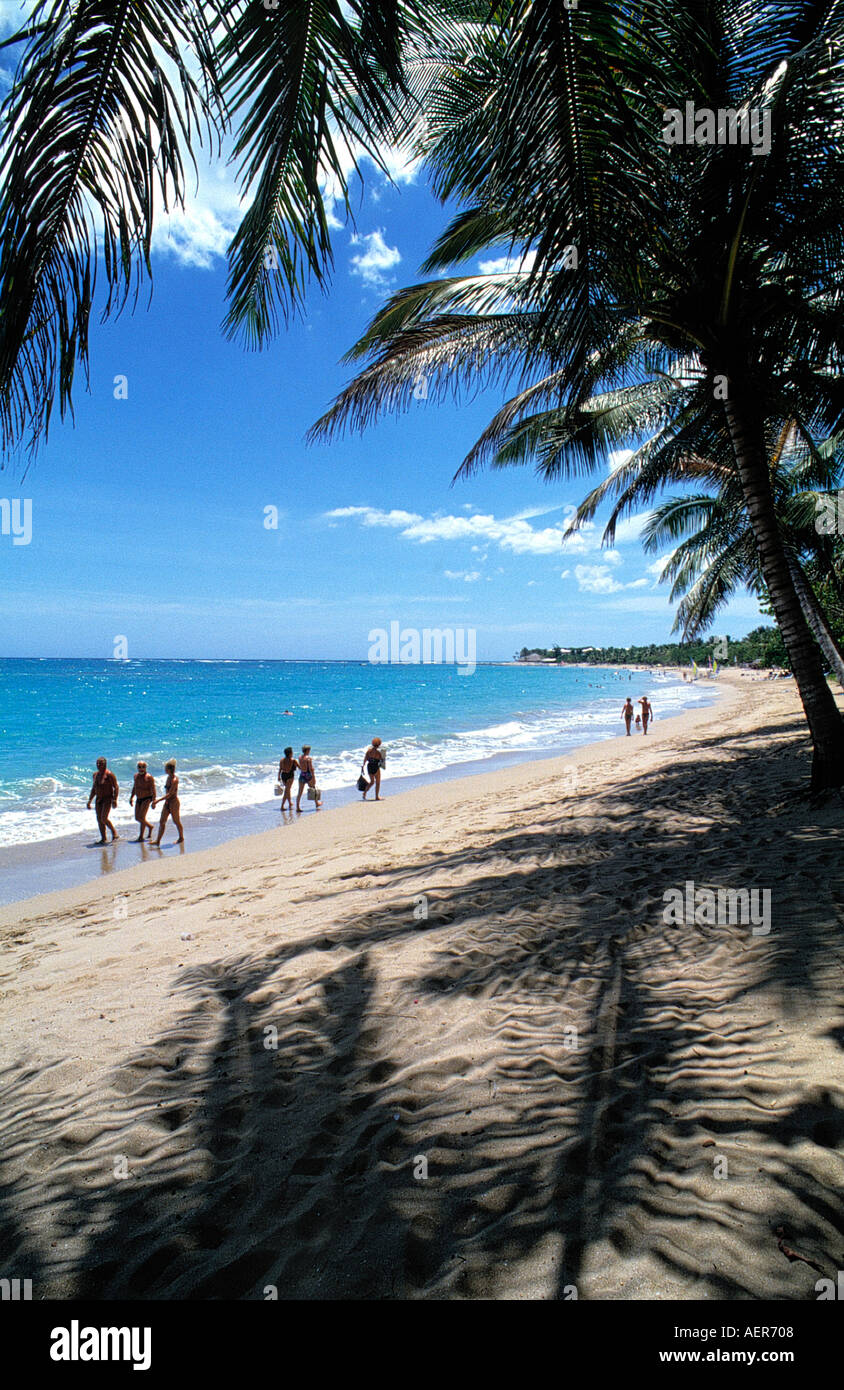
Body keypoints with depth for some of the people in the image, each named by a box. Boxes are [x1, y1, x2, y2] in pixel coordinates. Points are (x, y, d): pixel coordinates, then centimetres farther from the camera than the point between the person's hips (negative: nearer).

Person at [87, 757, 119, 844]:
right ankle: (103, 838, 13)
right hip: (98, 799, 7)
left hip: (108, 799, -7)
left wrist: (114, 800, -21)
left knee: (104, 818, -17)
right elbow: (94, 789, 21)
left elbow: (116, 787, -13)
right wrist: (89, 800, 18)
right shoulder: (95, 774, 12)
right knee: (99, 820, 5)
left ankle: (114, 833, 2)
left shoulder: (109, 774, -11)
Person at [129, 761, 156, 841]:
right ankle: (150, 827, 30)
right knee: (137, 818, 8)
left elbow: (153, 790, -15)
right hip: (138, 799, 7)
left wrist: (153, 801, -22)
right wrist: (131, 797, 22)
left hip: (146, 799, -7)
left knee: (141, 817, -12)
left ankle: (141, 836, -3)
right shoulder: (136, 775, 9)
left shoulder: (149, 777, -12)